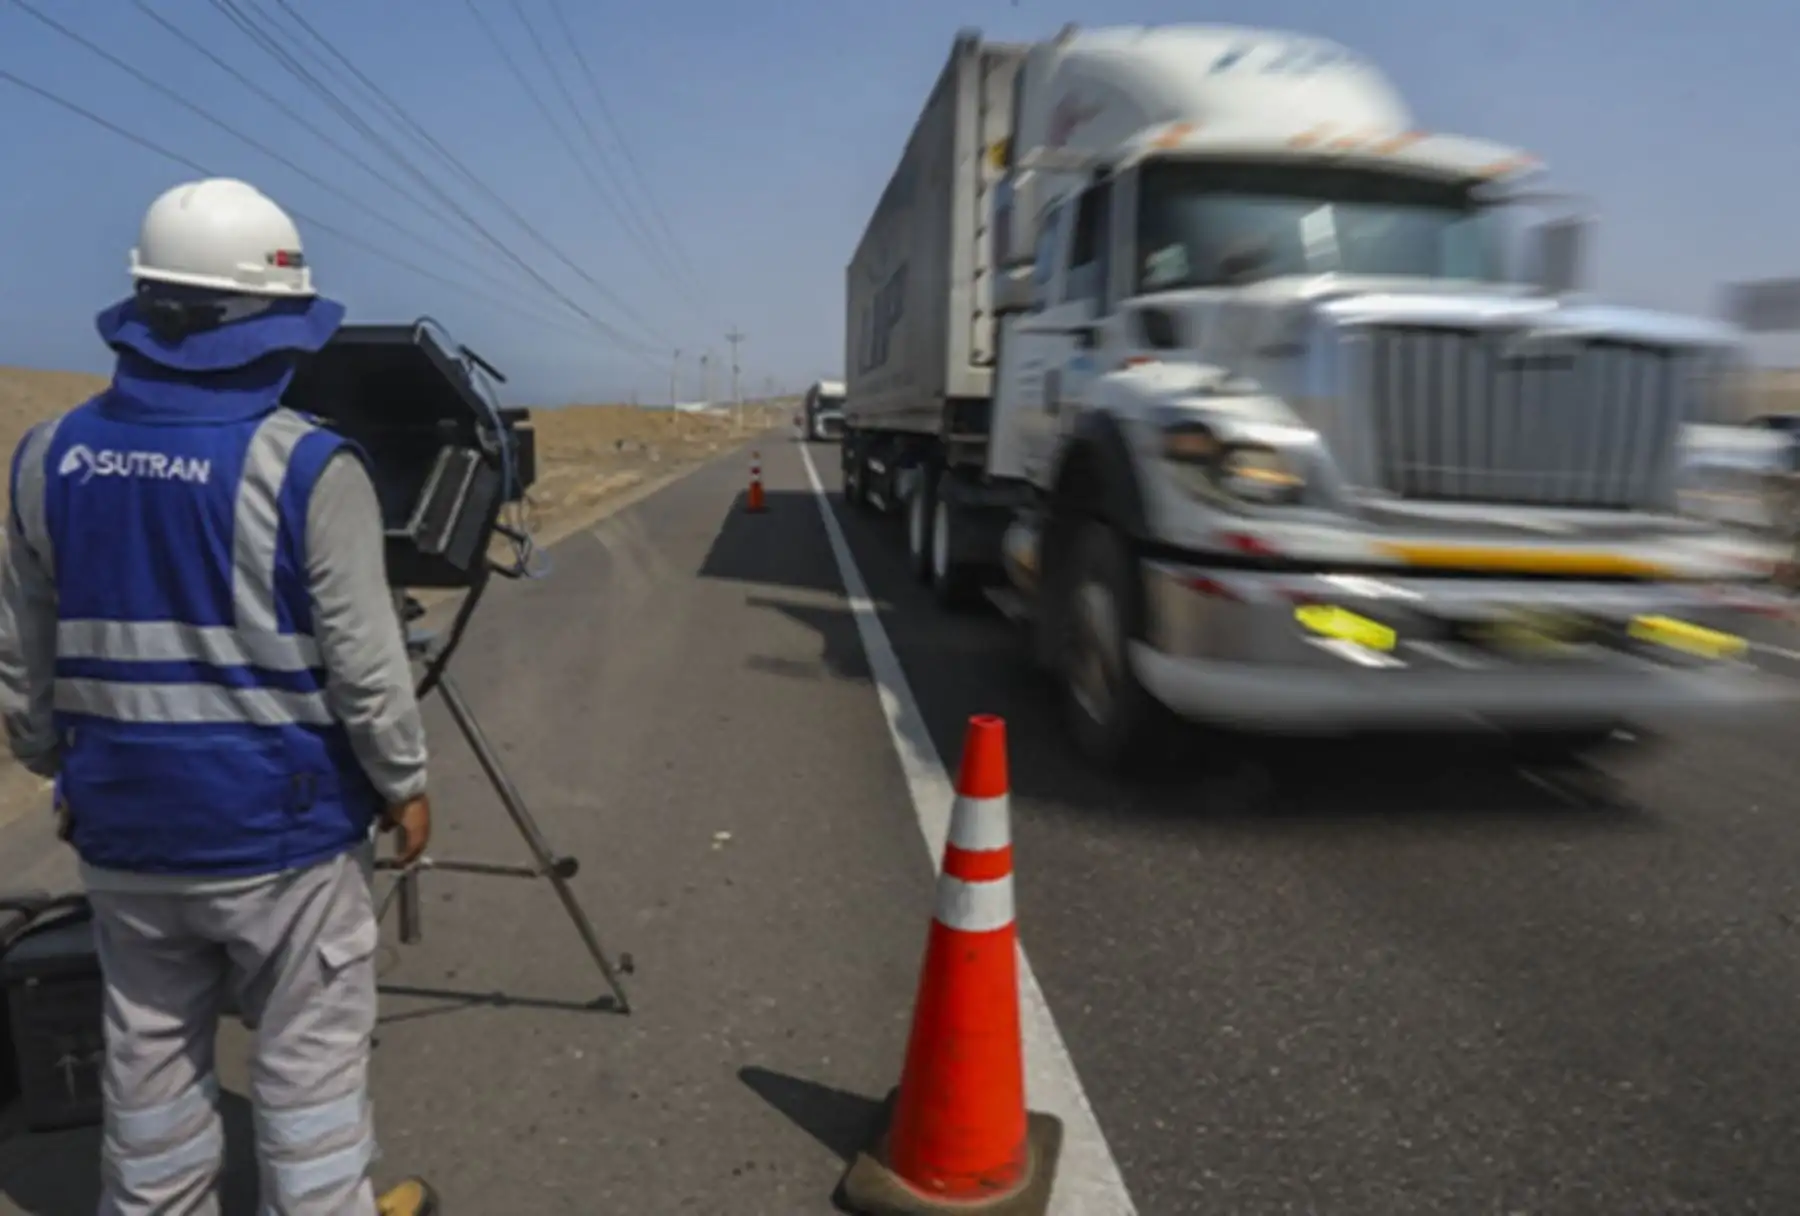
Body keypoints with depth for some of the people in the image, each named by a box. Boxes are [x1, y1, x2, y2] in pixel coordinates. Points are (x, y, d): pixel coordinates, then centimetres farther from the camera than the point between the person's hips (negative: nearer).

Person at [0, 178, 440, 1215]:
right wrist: (405, 781, -2)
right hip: (281, 829, -5)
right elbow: (365, 663, -16)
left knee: (150, 1057, 21)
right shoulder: (307, 467, -18)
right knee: (310, 1058, 10)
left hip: (123, 830, 6)